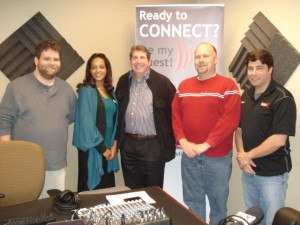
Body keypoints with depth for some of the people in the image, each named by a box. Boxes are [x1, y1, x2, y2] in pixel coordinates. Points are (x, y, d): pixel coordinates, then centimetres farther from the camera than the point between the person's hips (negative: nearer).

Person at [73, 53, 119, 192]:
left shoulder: (111, 92, 11)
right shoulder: (86, 91, -8)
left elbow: (115, 120, 11)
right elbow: (86, 123, -14)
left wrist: (114, 144, -1)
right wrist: (102, 148, -11)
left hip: (109, 147, 6)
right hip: (92, 148, -6)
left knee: (108, 186, 12)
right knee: (91, 187, 3)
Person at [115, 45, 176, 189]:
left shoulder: (162, 82, -6)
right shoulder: (123, 81, 7)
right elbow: (117, 111, 14)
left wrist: (170, 139, -3)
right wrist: (118, 139, 12)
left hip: (153, 144, -4)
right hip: (128, 144, 4)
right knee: (131, 189, 15)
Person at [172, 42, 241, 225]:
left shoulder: (228, 85, -6)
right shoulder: (184, 86, 9)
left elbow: (230, 120, -15)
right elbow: (176, 115, 8)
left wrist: (205, 145, -17)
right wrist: (182, 141, -6)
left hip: (218, 157, -4)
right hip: (189, 155, 4)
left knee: (218, 201, 11)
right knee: (192, 201, 15)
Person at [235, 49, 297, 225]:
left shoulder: (282, 98, -15)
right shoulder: (246, 96, 6)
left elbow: (278, 140, -21)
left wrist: (249, 155, -14)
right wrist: (241, 155, -8)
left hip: (273, 173, -6)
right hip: (249, 170, 6)